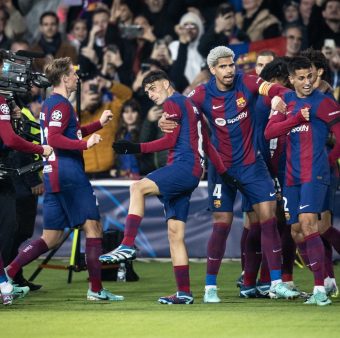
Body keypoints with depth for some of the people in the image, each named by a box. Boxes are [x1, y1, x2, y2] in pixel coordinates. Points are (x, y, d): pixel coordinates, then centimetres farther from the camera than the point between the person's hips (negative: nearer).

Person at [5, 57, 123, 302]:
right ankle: (96, 289, -5)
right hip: (69, 174, -10)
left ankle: (8, 273, -3)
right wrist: (86, 144, -24)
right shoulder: (61, 104, -10)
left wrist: (99, 124, 30)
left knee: (51, 238, 8)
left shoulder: (50, 104, 21)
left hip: (54, 176, 10)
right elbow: (54, 139, -22)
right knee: (93, 227, -3)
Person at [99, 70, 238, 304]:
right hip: (191, 174, 10)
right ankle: (184, 293, 6)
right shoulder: (190, 105, 29)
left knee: (138, 188, -27)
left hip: (184, 166, -10)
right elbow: (207, 145, 30)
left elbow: (170, 140, -12)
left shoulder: (173, 103, -1)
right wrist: (224, 173, 32)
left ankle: (128, 246, -40)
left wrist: (136, 148, -16)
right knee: (175, 232, 7)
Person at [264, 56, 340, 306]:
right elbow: (269, 132, 1)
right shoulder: (286, 100, 12)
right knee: (296, 232, 7)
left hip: (315, 175, -6)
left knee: (308, 224, -20)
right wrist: (297, 118, -8)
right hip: (292, 177, 6)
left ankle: (320, 289, -23)